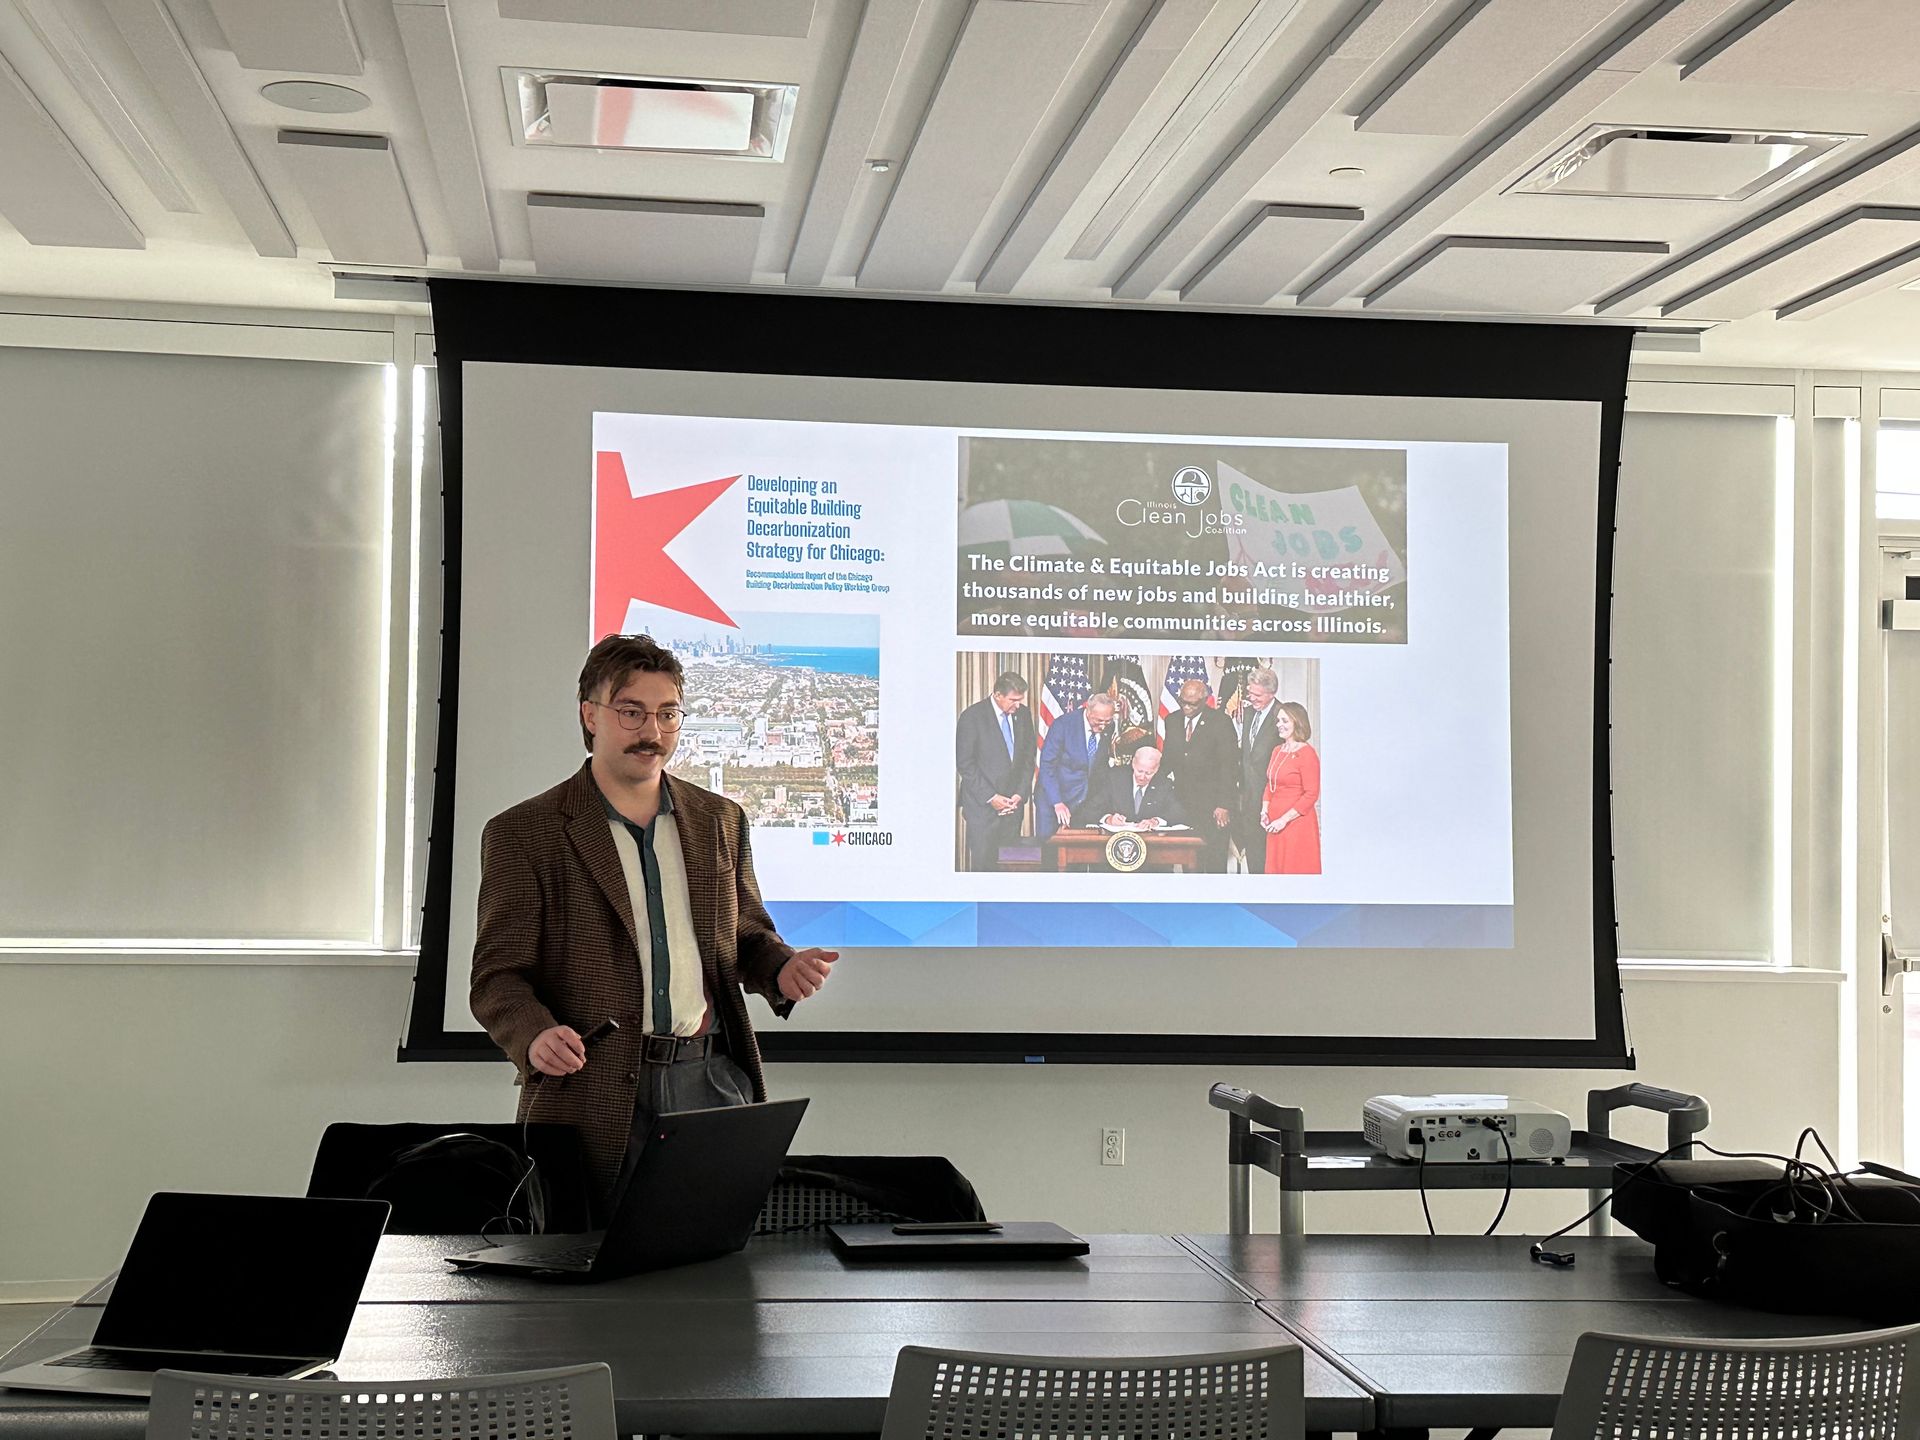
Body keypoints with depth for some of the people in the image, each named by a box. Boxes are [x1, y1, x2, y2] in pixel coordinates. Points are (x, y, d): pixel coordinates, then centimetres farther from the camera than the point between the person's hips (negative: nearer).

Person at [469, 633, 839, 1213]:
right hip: (596, 1095, -3)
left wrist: (782, 969, 0)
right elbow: (498, 974, -1)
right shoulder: (522, 834, 2)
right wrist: (534, 1036, -21)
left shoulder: (720, 820, 15)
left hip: (712, 1078, 3)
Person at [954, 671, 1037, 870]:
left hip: (1013, 803, 4)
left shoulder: (1023, 714, 8)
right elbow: (965, 764, -8)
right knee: (983, 863, -5)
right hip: (982, 805, -4)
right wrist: (990, 797, -12)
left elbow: (1028, 758, 14)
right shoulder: (972, 716, -8)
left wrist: (1021, 794, 1)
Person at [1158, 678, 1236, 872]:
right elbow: (1166, 759, 15)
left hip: (1212, 805, -4)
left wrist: (1224, 805, -14)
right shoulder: (1172, 721, 9)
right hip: (1182, 801, 4)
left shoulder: (1221, 723, -7)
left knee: (1213, 860, -5)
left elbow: (1229, 766, -9)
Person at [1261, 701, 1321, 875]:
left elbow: (1311, 795, -14)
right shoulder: (1277, 751, 12)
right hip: (1275, 824, 7)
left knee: (1297, 870, -3)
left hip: (1297, 822, -7)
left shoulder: (1307, 753, -11)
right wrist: (1264, 811, 5)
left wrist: (1284, 819, -16)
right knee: (1275, 868, 8)